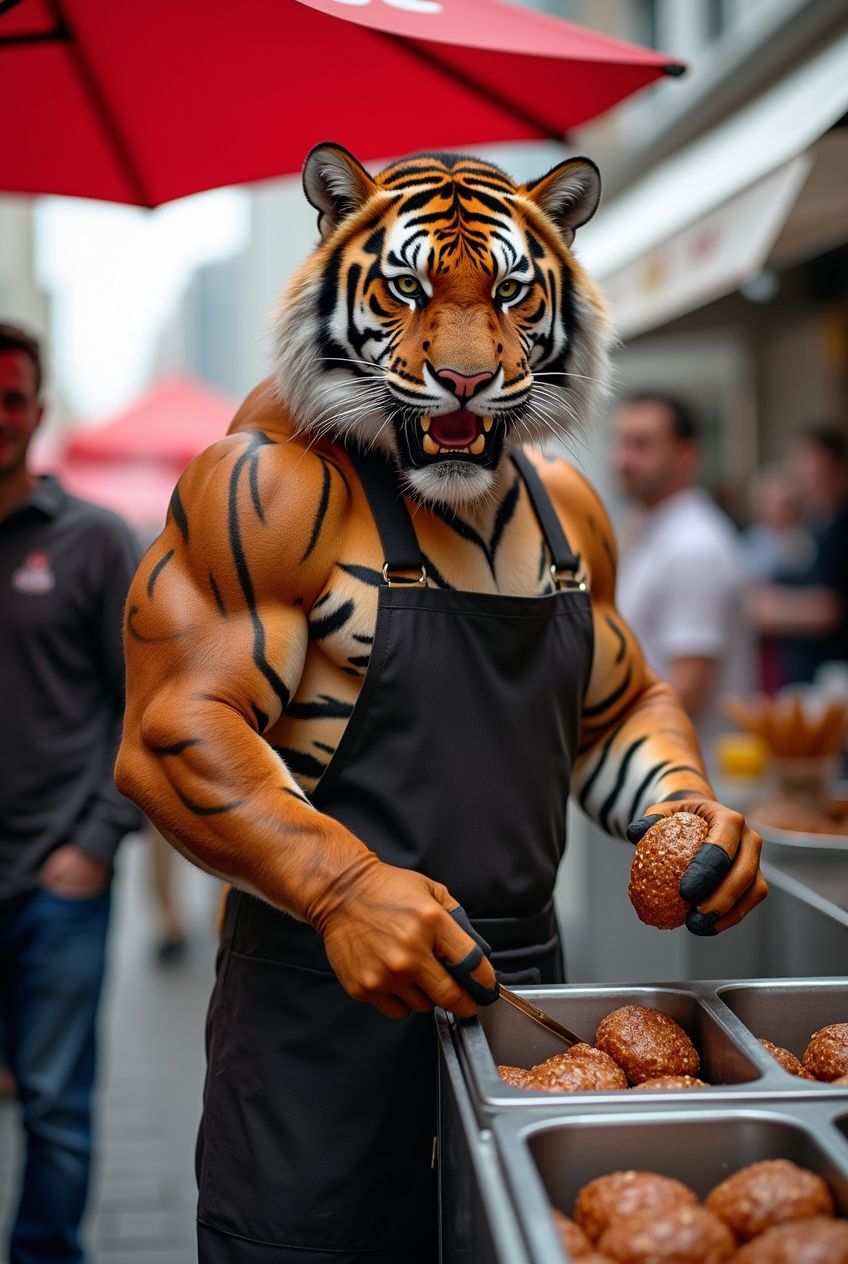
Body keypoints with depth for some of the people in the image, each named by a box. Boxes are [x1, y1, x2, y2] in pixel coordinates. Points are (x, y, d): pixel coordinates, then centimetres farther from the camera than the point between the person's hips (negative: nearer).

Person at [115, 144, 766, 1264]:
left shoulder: (567, 509, 8)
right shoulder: (272, 487, -13)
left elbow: (621, 708, 19)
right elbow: (169, 736, -18)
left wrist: (686, 808, -2)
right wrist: (342, 887, -32)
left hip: (526, 979, 7)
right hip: (324, 1005, -6)